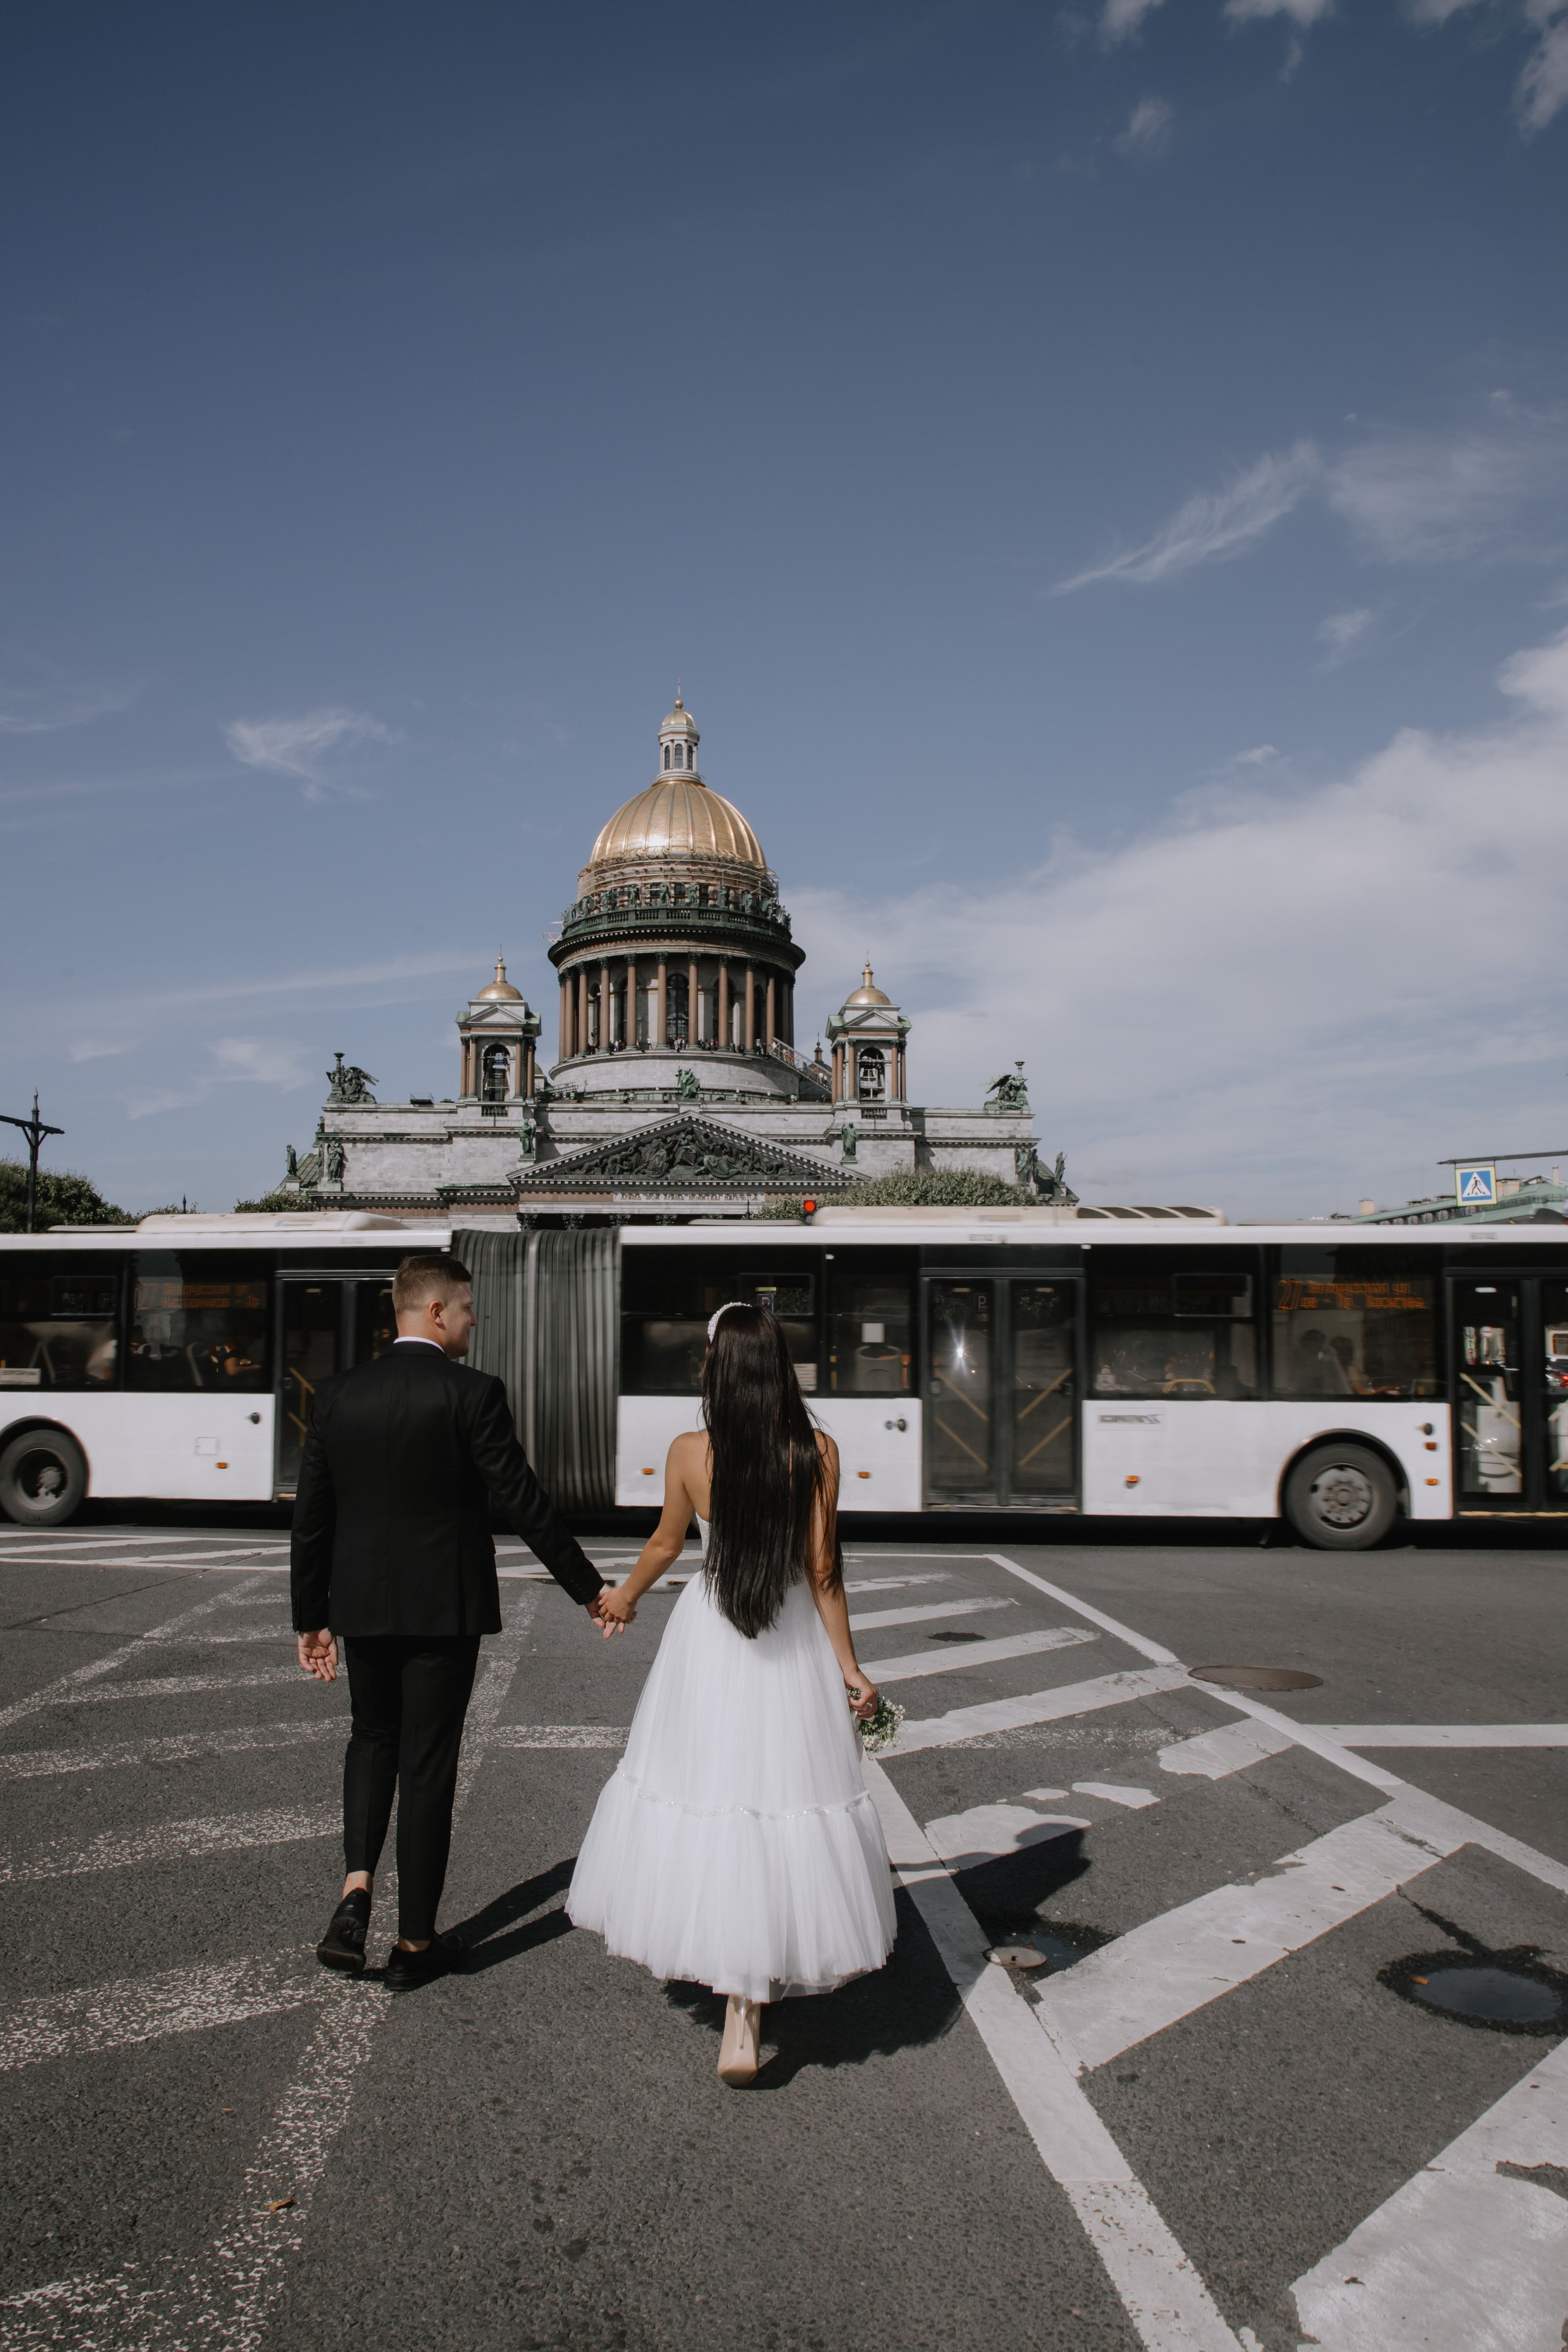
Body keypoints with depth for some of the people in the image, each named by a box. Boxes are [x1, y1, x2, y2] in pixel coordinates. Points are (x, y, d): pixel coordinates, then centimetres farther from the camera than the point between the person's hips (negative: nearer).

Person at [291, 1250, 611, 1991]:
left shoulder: (336, 1395, 1)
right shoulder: (472, 1394, -13)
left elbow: (310, 1517, 5)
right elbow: (523, 1502, -13)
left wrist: (311, 1617, 14)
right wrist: (590, 1588, -4)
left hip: (360, 1605, 4)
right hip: (444, 1608, -4)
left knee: (373, 1737, 24)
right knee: (428, 1764, 7)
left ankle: (356, 1889, 6)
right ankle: (415, 1943, 17)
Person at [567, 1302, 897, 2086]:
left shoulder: (690, 1452, -7)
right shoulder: (816, 1452, -9)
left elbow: (665, 1544, 8)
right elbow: (823, 1571, -7)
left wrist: (623, 1600, 28)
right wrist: (849, 1669, 2)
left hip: (707, 1640, 1)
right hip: (793, 1646, 0)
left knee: (700, 1787, 16)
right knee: (777, 1793, 6)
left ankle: (704, 1952, 36)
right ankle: (744, 2016, 9)